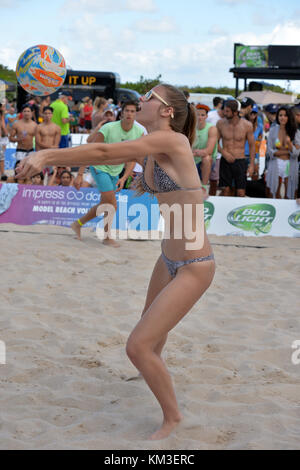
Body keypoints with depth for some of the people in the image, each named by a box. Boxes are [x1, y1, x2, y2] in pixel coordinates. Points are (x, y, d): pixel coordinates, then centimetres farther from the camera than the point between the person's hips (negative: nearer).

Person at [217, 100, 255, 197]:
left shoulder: (246, 125, -6)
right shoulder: (221, 123, -2)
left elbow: (252, 145, 3)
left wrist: (252, 165, -1)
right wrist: (224, 153, -11)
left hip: (240, 162, -1)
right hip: (225, 161, 1)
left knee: (241, 193, -2)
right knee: (225, 190, 2)